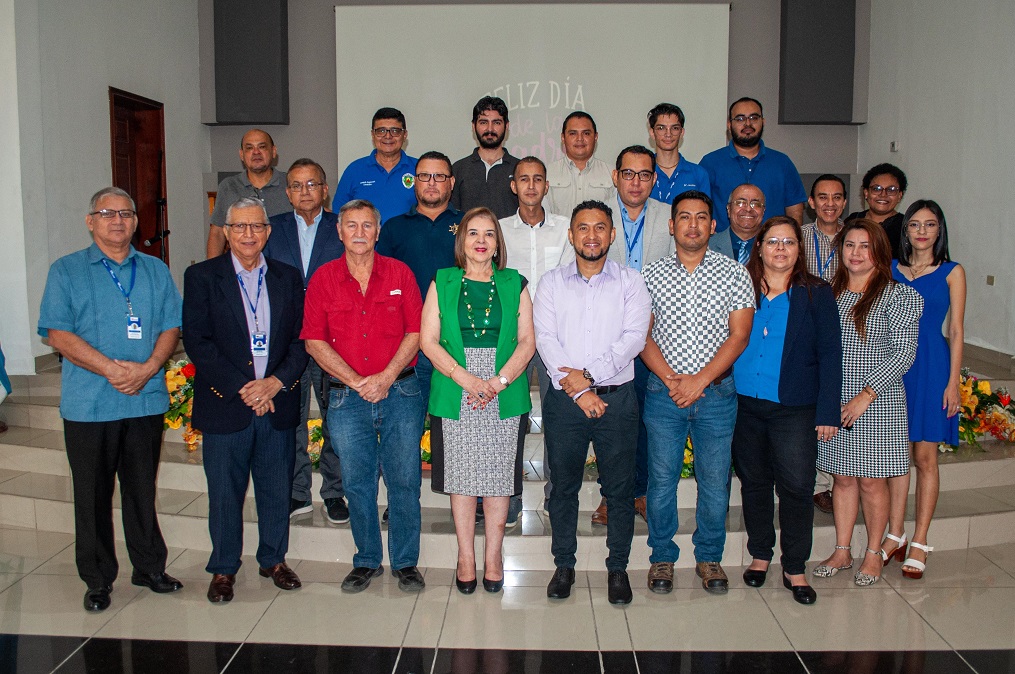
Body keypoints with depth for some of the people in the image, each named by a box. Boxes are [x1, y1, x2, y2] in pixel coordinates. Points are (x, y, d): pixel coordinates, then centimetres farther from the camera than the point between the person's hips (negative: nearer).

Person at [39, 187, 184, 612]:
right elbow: (57, 334, -6)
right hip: (89, 405, -2)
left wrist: (147, 368, -12)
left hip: (146, 399, 2)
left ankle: (149, 568, 24)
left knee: (143, 490, 11)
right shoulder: (66, 271, 3)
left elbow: (171, 327, 7)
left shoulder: (156, 271, 12)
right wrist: (111, 369, -16)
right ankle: (97, 580, 18)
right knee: (92, 494, 6)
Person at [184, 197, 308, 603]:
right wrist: (241, 388, -13)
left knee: (277, 489, 10)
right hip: (225, 404, -2)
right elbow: (197, 342, -7)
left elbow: (301, 340, 6)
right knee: (225, 492, 6)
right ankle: (223, 569, 23)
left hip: (278, 404, 2)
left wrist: (277, 381, -10)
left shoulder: (288, 278, 9)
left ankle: (274, 560, 28)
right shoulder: (202, 277, 1)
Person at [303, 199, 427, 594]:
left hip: (400, 393, 0)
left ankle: (406, 562, 18)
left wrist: (386, 378, -11)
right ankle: (367, 561, 25)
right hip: (346, 398, 1)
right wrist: (357, 382, -9)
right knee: (357, 484, 9)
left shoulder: (399, 273, 4)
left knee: (404, 481, 4)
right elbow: (315, 341, 0)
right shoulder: (322, 279, 4)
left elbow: (415, 332, 0)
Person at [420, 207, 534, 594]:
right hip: (454, 394, 0)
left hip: (506, 395, 0)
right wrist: (465, 378, -13)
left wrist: (499, 381, -11)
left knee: (498, 475, 4)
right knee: (461, 475, 4)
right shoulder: (442, 283, 7)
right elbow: (428, 340, 0)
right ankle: (466, 557, 16)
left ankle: (493, 555, 17)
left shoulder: (514, 284, 8)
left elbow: (527, 341, 2)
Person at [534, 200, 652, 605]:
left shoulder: (630, 283, 5)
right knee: (563, 485, 8)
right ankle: (564, 565, 23)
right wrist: (577, 388, -14)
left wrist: (588, 374, -15)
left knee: (619, 488, 5)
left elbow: (633, 337, -6)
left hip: (617, 397, -1)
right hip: (564, 399, 1)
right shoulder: (552, 282, 7)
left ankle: (617, 567, 20)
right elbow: (544, 337, -4)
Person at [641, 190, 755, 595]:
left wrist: (700, 380, -12)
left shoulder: (734, 274, 2)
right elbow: (643, 336, 2)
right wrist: (670, 379, -10)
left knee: (715, 481, 6)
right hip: (663, 391, 0)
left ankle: (709, 557, 23)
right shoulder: (652, 275, 5)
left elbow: (739, 335, -4)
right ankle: (662, 557, 21)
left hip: (717, 392, 0)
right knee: (662, 480, 5)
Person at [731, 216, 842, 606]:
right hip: (744, 405, 2)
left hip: (794, 408, -2)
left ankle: (795, 569, 14)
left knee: (796, 487, -1)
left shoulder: (816, 294, 0)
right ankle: (760, 555, 30)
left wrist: (828, 412, -7)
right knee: (753, 482, 13)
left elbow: (830, 354, -1)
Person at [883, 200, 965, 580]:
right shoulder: (891, 269, 9)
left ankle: (919, 542, 9)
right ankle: (895, 535, 15)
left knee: (925, 456, 1)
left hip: (931, 366, -2)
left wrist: (953, 382, -5)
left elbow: (956, 332, 1)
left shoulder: (952, 273, 3)